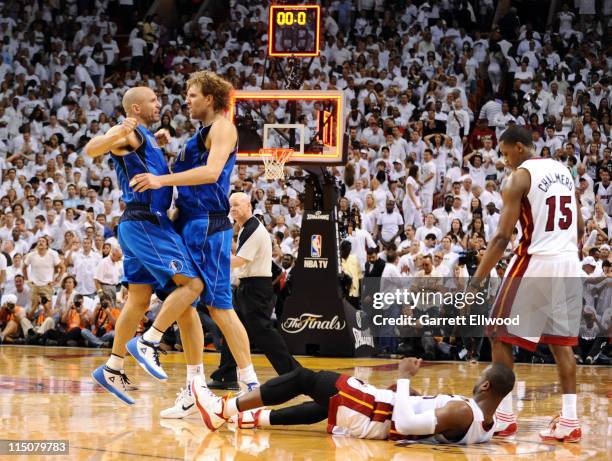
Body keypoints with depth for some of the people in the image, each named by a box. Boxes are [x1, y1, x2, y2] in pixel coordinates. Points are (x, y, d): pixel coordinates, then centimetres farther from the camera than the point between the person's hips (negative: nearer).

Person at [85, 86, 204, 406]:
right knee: (191, 283, -14)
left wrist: (157, 143, 25)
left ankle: (113, 369, 11)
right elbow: (92, 149, -25)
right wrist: (117, 134, -43)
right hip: (144, 222, -10)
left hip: (151, 222, 10)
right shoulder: (130, 133, -8)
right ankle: (147, 343, -13)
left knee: (139, 298, 9)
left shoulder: (145, 136, 21)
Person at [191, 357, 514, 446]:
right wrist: (417, 397, 14)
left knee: (304, 378, 1)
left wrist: (404, 379, -21)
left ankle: (224, 409, 12)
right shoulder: (486, 423, -3)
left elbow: (405, 424, -32)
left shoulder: (463, 412, -30)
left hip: (374, 417, -9)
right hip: (383, 423, 9)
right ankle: (254, 419, 36)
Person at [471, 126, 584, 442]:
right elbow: (580, 228, 17)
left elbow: (503, 237, -15)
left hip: (536, 263, -7)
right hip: (569, 263, 7)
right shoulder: (563, 170, 13)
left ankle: (504, 416, 3)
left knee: (500, 335, 5)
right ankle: (569, 420, 5)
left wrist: (475, 281, -13)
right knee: (561, 340, 11)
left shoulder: (520, 177, -10)